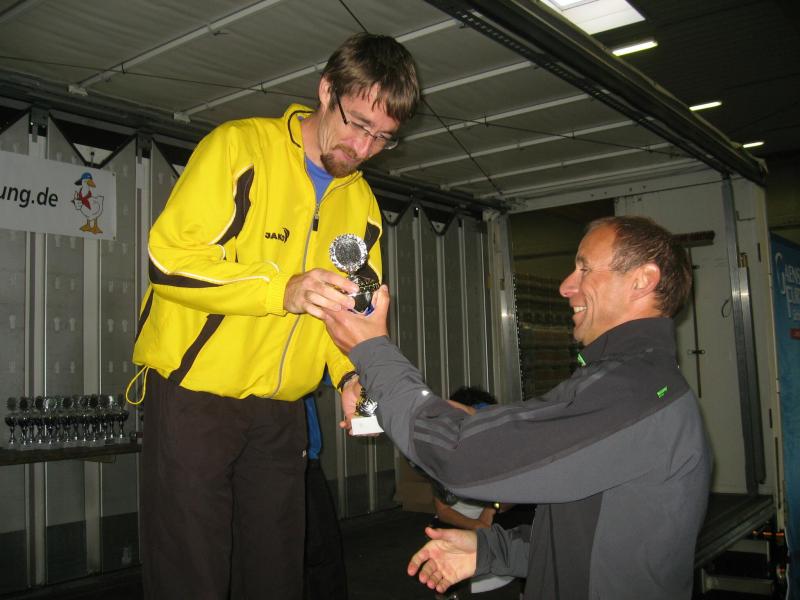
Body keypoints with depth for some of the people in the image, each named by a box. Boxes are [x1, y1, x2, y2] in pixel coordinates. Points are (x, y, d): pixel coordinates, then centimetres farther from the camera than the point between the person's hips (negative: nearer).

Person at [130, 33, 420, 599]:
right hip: (194, 395, -5)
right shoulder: (239, 147, -9)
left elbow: (358, 304, 15)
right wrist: (283, 290, -29)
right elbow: (168, 259, -17)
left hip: (281, 412, 6)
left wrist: (352, 375, -5)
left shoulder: (362, 203, 10)